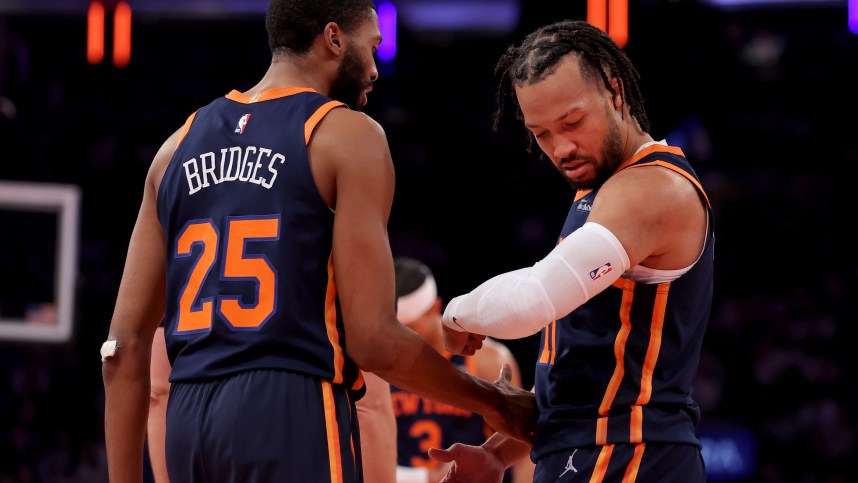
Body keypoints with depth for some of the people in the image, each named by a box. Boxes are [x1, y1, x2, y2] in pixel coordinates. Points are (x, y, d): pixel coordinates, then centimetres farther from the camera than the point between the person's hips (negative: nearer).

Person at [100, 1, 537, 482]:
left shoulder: (181, 144, 16)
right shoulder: (347, 136, -2)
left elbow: (126, 344, 11)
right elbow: (373, 340, -9)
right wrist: (492, 403, 6)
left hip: (190, 423, 7)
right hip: (296, 414, -7)